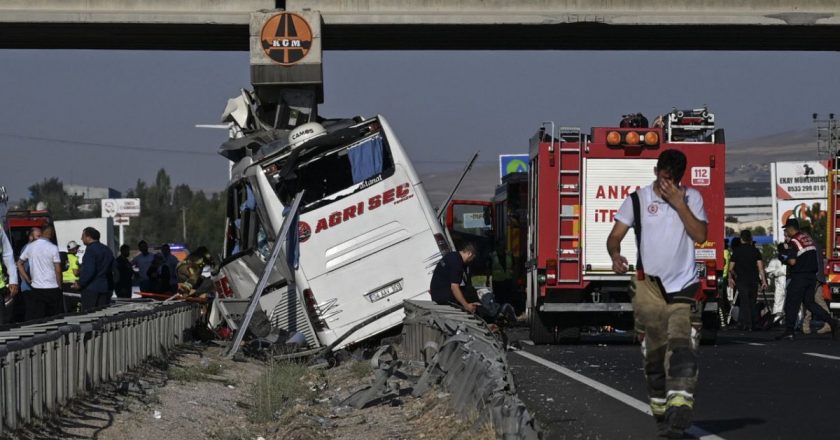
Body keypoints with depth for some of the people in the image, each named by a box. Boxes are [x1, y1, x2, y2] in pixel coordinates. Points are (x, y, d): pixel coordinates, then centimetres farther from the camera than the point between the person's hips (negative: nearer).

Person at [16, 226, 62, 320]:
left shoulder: (30, 247, 4)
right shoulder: (53, 248, -9)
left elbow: (19, 264, 10)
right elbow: (58, 270, -9)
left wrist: (28, 280, 11)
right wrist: (60, 286, 2)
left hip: (36, 288, 3)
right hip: (52, 288, -3)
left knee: (36, 320, 2)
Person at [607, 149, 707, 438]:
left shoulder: (691, 197, 6)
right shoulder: (638, 200, 5)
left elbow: (700, 235, -5)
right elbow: (615, 235, 2)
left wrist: (679, 204, -12)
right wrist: (615, 256, -20)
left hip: (683, 286, -1)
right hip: (648, 285, 1)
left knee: (682, 350, -16)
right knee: (654, 354, 3)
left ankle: (679, 412, -27)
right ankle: (661, 412, 16)